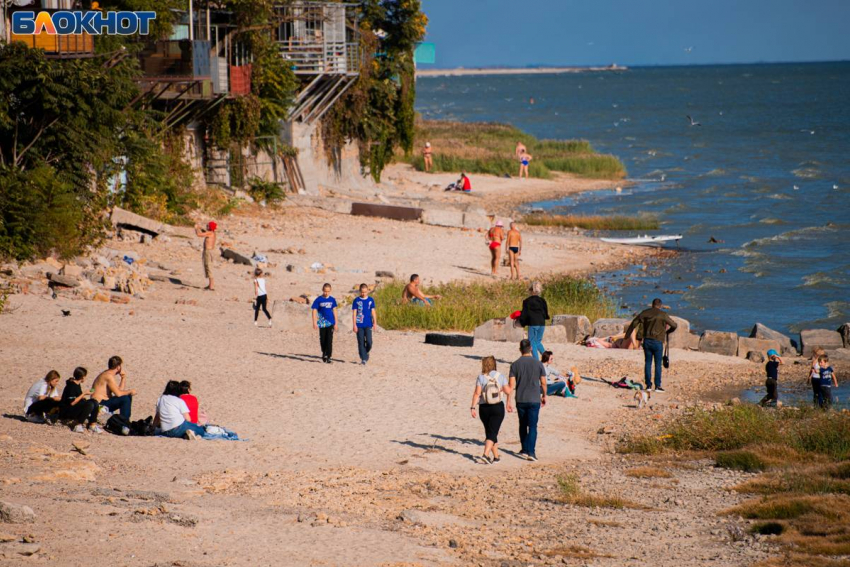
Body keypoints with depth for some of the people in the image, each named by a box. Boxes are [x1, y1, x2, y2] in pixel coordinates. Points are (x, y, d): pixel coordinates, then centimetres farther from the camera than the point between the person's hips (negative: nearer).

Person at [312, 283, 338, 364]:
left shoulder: (332, 300, 4)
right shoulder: (318, 300, -4)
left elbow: (334, 311, 12)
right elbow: (314, 311, -4)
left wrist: (335, 323, 11)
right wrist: (314, 322, -11)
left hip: (330, 323, 1)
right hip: (322, 323, -1)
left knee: (329, 340, -9)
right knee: (323, 341, 9)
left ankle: (328, 357, -9)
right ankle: (324, 354, 30)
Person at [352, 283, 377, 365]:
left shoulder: (370, 300, 6)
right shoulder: (356, 301, 1)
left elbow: (373, 312, 9)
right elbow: (354, 313, 0)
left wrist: (375, 322, -1)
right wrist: (354, 325, -5)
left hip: (368, 325, 1)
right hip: (359, 325, -1)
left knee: (369, 342, -9)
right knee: (361, 342, -1)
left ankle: (366, 353, 20)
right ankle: (363, 359, 4)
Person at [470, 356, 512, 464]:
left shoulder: (481, 377, -5)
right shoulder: (500, 376, -3)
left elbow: (477, 393, -12)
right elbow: (508, 391, -3)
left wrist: (473, 407, -11)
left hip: (484, 408, 1)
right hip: (498, 408, -1)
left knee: (490, 432, 16)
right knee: (492, 432, -4)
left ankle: (496, 456, 25)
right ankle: (485, 455, -24)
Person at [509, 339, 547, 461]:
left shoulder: (515, 364, -3)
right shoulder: (537, 363, -4)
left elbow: (512, 385, -5)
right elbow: (543, 383, 0)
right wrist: (544, 396, 17)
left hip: (520, 400, 1)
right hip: (534, 399, -1)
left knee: (523, 425, 16)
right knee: (532, 426, -2)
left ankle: (525, 450, 22)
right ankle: (531, 451, -12)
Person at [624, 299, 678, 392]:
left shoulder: (645, 313, 5)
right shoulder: (663, 315, -6)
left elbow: (634, 323, 9)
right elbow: (674, 325, 1)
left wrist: (627, 334, 21)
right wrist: (668, 331, 23)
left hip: (647, 341, 3)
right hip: (657, 342, -3)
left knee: (647, 363, 9)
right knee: (658, 364, 2)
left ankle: (648, 385, 8)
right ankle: (657, 386, 0)